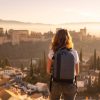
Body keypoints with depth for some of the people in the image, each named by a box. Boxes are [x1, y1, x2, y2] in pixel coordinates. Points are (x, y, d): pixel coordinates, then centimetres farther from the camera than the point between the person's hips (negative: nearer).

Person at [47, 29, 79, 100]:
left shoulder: (52, 52, -10)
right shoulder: (74, 52, -8)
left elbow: (48, 71, -3)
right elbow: (77, 73, 0)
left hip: (56, 84, 0)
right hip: (69, 85, 0)